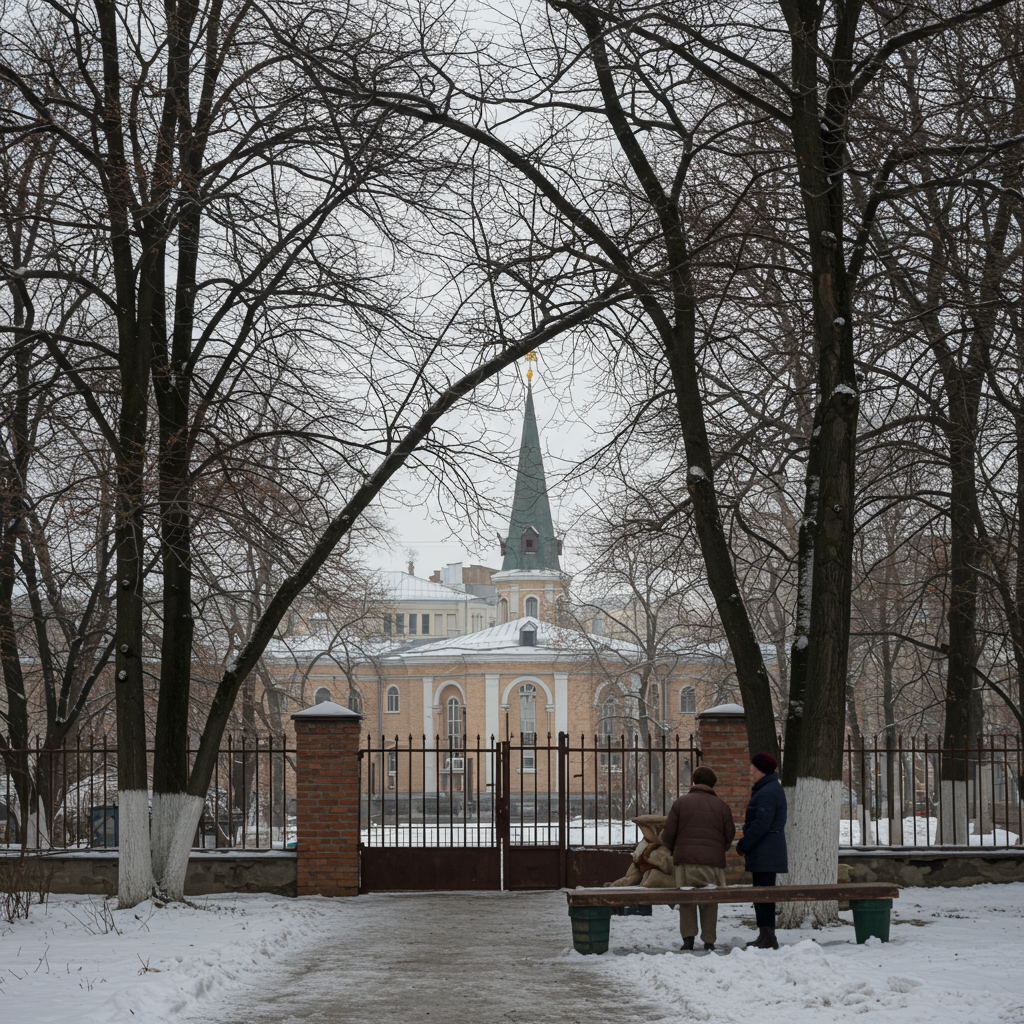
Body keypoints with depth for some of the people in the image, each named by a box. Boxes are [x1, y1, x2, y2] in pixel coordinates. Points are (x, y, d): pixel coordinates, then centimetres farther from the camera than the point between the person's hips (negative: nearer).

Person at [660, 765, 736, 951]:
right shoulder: (721, 805, 7)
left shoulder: (681, 803, 4)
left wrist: (672, 847, 25)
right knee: (710, 901, 8)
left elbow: (668, 834, 3)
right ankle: (709, 941, 5)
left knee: (686, 900, 9)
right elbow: (729, 836, 10)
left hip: (686, 860, -1)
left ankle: (688, 938, -1)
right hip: (713, 862, 1)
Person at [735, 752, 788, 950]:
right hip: (767, 852, 11)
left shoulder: (767, 793, -16)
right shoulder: (773, 789, 18)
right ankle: (765, 936, 17)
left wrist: (743, 845, -15)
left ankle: (768, 938, -11)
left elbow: (762, 824, -21)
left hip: (765, 853, -11)